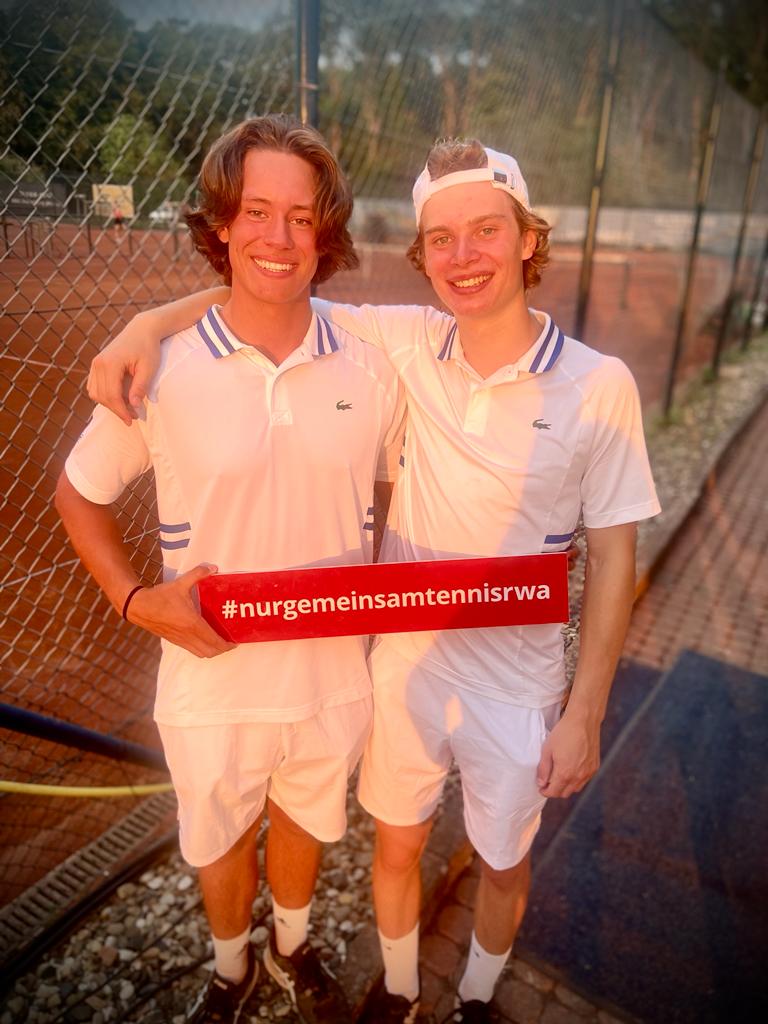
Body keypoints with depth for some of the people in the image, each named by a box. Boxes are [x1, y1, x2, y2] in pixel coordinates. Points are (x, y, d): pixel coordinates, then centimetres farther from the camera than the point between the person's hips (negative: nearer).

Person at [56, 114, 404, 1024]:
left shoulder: (368, 370, -9)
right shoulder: (162, 371, -14)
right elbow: (78, 494, -1)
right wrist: (137, 600, -14)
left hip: (335, 676, 2)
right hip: (213, 683, -1)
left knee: (305, 821, 28)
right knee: (220, 842, 25)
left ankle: (293, 947, 61)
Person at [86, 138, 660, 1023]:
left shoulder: (598, 384, -16)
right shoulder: (405, 345, -10)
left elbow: (612, 559, -10)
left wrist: (585, 713, -8)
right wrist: (150, 321, -16)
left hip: (516, 687, -1)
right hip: (402, 667, 2)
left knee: (503, 864, 23)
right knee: (396, 849, 23)